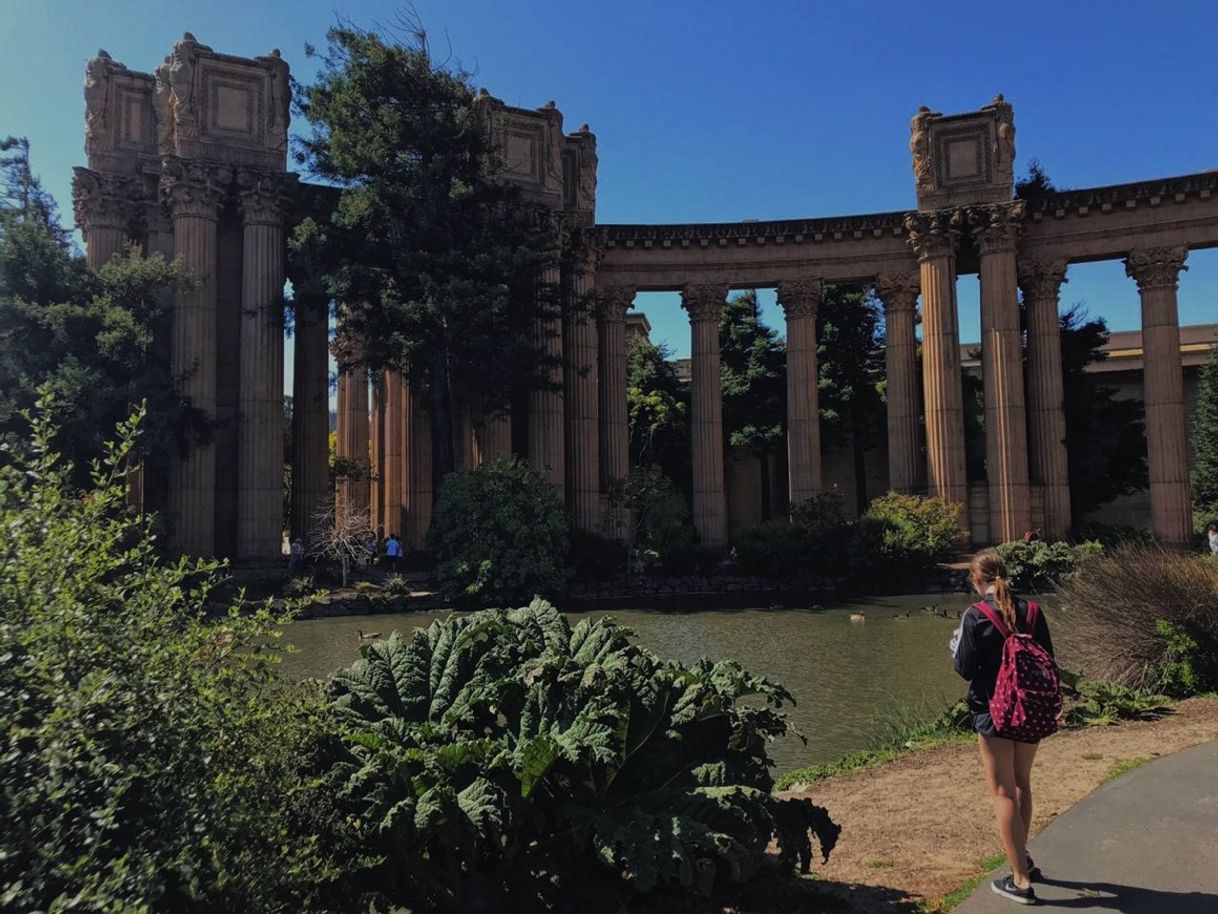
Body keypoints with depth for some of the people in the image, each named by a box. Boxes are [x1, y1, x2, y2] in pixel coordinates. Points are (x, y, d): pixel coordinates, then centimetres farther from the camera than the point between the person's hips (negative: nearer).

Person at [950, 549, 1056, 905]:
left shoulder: (975, 616, -14)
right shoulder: (1032, 612, -1)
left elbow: (966, 669, -12)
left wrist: (956, 645, 7)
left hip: (993, 713, -5)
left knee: (1003, 793, 4)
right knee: (1021, 784, 23)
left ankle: (1021, 880, 7)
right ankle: (1022, 858, 38)